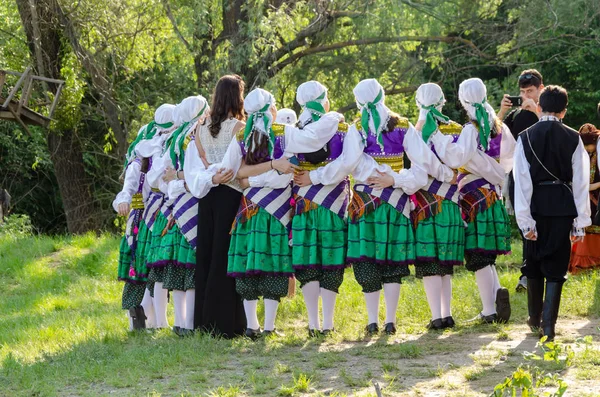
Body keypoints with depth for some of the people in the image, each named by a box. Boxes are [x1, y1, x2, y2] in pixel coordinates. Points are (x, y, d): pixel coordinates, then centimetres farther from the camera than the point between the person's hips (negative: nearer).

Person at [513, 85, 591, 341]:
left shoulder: (526, 138, -2)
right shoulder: (573, 139, -3)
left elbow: (522, 181, -6)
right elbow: (581, 181, -2)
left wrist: (525, 221, -5)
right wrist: (581, 221, 2)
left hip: (536, 205, 1)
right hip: (563, 206, -1)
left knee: (534, 262, 17)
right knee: (556, 266, 4)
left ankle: (535, 319, 27)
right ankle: (549, 325, -5)